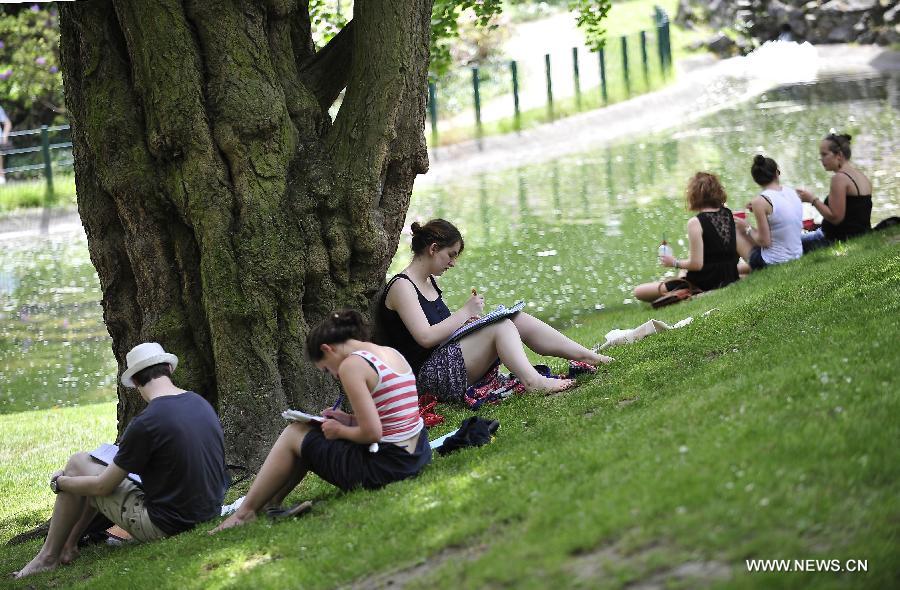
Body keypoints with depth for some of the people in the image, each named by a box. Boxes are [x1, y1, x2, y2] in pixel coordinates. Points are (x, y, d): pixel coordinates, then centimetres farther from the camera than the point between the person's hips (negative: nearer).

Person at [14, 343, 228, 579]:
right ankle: (68, 544, 34)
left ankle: (49, 556, 19)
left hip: (166, 524, -7)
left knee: (78, 463, 8)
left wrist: (60, 482, 9)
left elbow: (102, 486, -10)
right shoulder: (202, 403, 2)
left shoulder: (146, 423, -20)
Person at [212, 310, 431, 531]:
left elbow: (371, 432, -20)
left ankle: (246, 512, 18)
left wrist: (340, 431, -2)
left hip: (385, 467, -9)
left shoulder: (352, 365, -16)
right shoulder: (392, 353, 10)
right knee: (309, 430, 24)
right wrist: (351, 420, 13)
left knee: (294, 434, 10)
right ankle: (272, 500, 32)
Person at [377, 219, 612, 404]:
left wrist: (467, 317, 0)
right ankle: (532, 381, -42)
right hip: (428, 375, -10)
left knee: (519, 319, 1)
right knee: (500, 326, -23)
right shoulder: (401, 286, -13)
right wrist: (465, 313, -14)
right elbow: (425, 337, -22)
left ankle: (589, 357, -1)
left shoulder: (429, 282, 17)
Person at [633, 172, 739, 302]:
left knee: (639, 291, -2)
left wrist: (674, 263, -3)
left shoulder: (696, 222, -18)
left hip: (704, 284, -8)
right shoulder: (728, 213, 0)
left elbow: (696, 264, -21)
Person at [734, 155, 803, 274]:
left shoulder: (760, 201, -19)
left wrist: (747, 228, 0)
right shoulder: (792, 192, 1)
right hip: (797, 256, 7)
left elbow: (764, 241, -18)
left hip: (773, 262, -7)